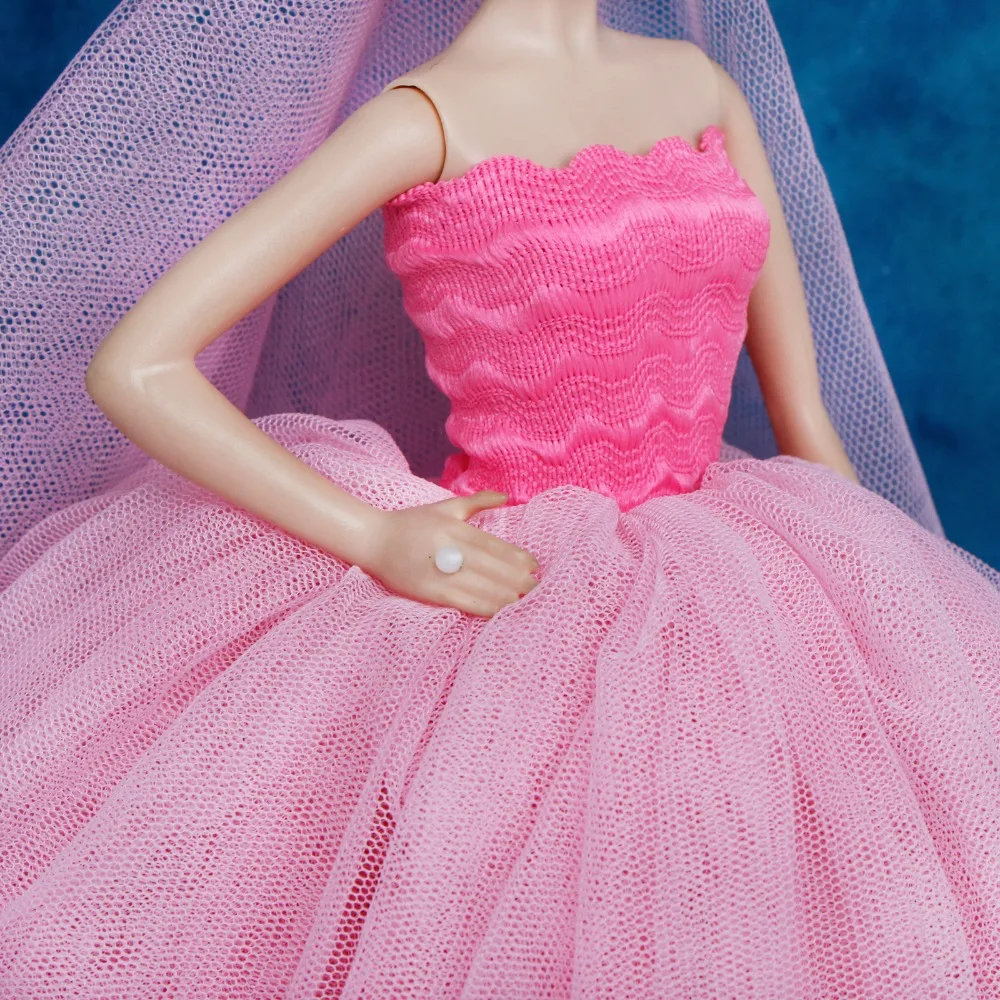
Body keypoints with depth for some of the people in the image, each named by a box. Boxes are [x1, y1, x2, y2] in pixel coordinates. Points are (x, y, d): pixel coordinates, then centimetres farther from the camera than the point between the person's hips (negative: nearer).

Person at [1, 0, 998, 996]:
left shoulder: (704, 86, 10)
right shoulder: (425, 116, -8)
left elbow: (803, 420, 12)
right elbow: (134, 367, -13)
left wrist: (871, 589, 5)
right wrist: (375, 541, -17)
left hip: (716, 591, 6)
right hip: (510, 580, -5)